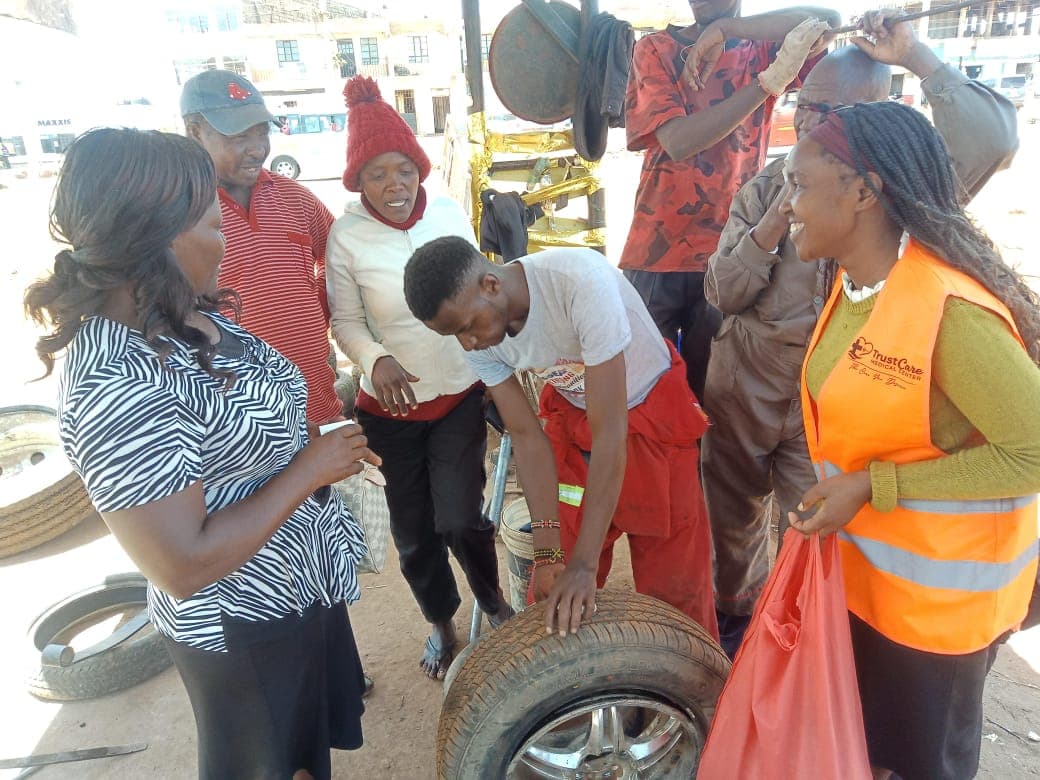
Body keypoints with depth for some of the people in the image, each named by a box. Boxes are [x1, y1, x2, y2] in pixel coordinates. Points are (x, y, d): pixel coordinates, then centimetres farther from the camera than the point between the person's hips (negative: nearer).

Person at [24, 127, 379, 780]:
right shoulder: (119, 384, -33)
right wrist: (307, 471, -25)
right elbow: (185, 565, -31)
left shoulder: (191, 316, -5)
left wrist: (327, 448, -1)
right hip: (247, 627, -8)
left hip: (307, 581, 8)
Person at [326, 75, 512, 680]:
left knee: (459, 520, -7)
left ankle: (492, 599, 27)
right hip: (391, 406, 0)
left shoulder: (452, 214, -5)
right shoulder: (347, 236, -12)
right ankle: (440, 622, 40)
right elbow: (345, 320, -3)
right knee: (414, 531, 12)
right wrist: (376, 360, -23)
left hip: (462, 394, 1)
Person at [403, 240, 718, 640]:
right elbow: (526, 435, -10)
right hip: (571, 415, 4)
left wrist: (585, 563, -32)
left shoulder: (582, 281, -36)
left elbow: (609, 433, -34)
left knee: (674, 574, 3)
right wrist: (548, 551, -14)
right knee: (557, 578, 6)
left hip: (651, 410, -4)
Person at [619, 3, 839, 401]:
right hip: (657, 247, -1)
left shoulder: (763, 47, 7)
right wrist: (773, 78, -20)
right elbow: (678, 141, -13)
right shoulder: (655, 47, 2)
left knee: (708, 384, 9)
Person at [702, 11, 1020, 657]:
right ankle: (736, 612, 47)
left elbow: (992, 141, -27)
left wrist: (916, 57, -22)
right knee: (732, 514, 19)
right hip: (744, 383, 3)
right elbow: (721, 293, -5)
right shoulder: (767, 186, 0)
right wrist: (775, 223, -19)